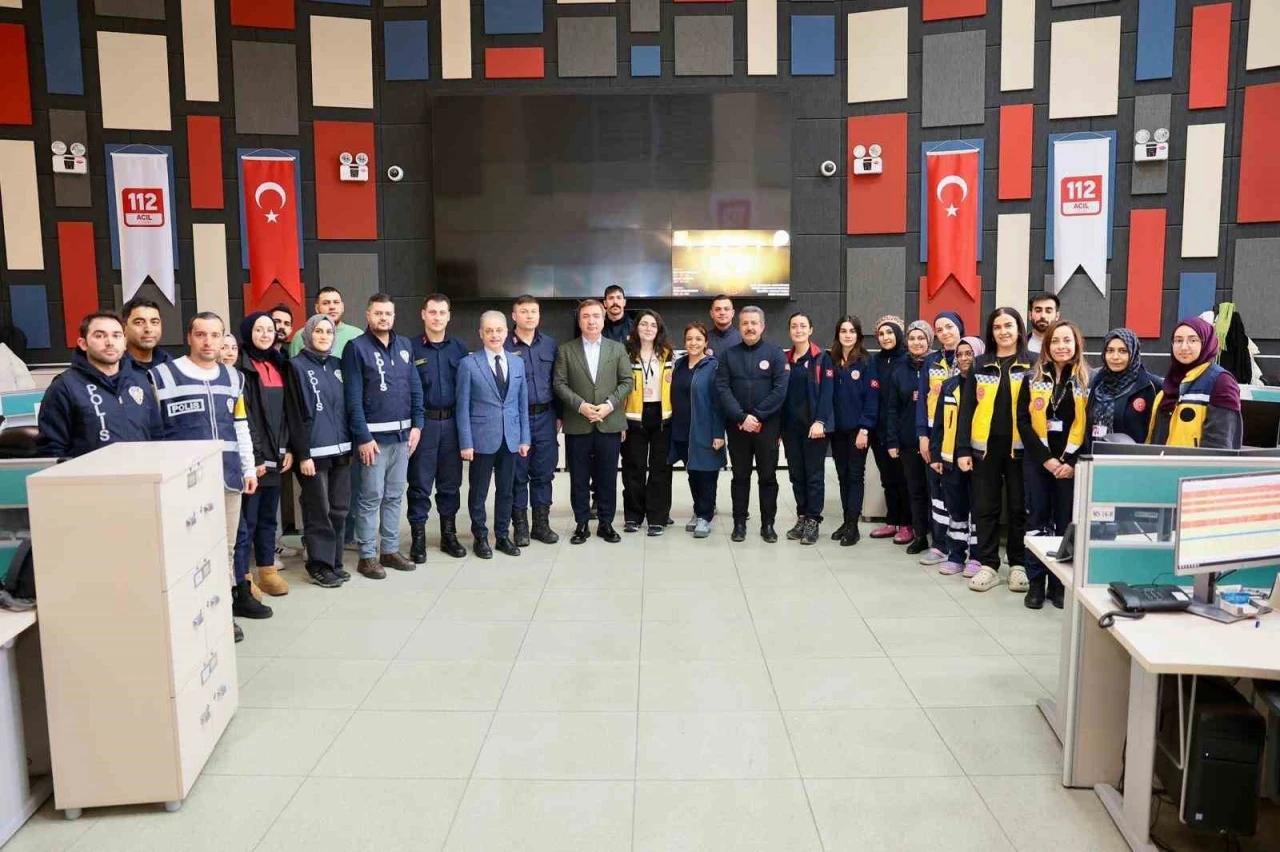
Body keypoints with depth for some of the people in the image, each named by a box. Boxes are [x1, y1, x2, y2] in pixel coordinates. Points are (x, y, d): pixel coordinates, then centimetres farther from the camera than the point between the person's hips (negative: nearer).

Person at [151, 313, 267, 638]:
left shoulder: (233, 378, 13)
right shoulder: (162, 376, -4)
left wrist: (249, 468, 16)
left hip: (229, 475, 5)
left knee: (226, 546, 14)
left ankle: (226, 602, 27)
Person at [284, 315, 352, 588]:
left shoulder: (337, 365, 14)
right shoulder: (297, 366, -3)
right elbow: (294, 414, -8)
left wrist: (350, 445, 12)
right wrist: (302, 454, -13)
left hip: (340, 450, 6)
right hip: (314, 451, -6)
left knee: (339, 509, 8)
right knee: (318, 511, -1)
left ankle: (334, 562, 18)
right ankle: (320, 566, 8)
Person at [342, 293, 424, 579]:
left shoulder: (405, 346, 10)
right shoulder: (357, 347, -7)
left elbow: (415, 388, 13)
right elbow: (353, 397, -11)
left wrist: (417, 424, 3)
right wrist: (363, 437, -15)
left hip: (403, 434, 5)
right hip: (375, 435, -5)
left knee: (395, 495, 12)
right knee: (371, 497, 0)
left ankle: (390, 550, 22)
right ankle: (367, 556, 9)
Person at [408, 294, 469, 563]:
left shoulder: (459, 347, 7)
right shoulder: (411, 348, -3)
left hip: (452, 422, 3)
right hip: (423, 423, -3)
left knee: (450, 482, 11)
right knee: (420, 483, 2)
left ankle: (449, 535, 22)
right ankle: (418, 538, 11)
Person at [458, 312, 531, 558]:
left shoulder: (517, 363, 8)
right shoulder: (468, 364, -5)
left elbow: (523, 403, 10)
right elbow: (463, 406, -6)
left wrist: (524, 438, 6)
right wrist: (466, 442, -10)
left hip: (510, 438, 4)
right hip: (482, 439, -3)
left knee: (506, 490, 12)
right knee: (478, 492, 7)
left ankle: (503, 536, 25)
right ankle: (480, 537, 21)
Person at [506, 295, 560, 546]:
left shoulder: (549, 344, 8)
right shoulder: (505, 346, -4)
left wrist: (558, 414, 9)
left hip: (545, 417, 4)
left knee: (544, 473, 9)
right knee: (518, 474, 5)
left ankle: (542, 524, 19)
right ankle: (520, 526, 15)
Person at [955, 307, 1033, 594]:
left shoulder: (1033, 364, 2)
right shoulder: (980, 366, 8)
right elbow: (967, 409, 5)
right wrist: (962, 449, -2)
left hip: (1019, 447, -2)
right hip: (985, 447, 2)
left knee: (1018, 507, 7)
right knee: (985, 508, 5)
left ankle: (1019, 564, 19)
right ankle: (988, 565, 14)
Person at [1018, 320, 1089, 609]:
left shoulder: (1088, 380, 2)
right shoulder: (1033, 378, 5)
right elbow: (1024, 421, -1)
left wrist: (1073, 461, -12)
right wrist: (1045, 458, -11)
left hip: (1071, 463, -1)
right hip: (1037, 460, 1)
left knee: (1066, 522, 4)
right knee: (1037, 519, 5)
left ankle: (1060, 583, 15)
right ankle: (1036, 582, 13)